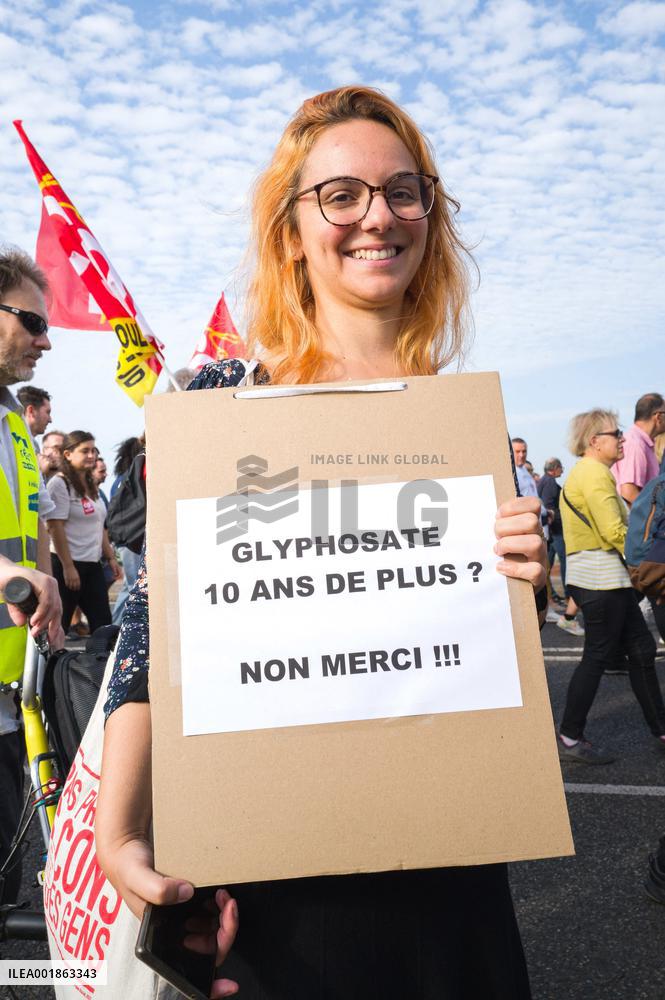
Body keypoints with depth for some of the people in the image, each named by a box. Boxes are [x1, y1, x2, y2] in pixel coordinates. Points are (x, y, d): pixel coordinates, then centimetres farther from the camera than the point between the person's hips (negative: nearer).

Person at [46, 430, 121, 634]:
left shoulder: (91, 486, 15)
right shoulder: (59, 483, -9)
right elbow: (55, 528, -16)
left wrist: (111, 557, 13)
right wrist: (68, 567, -20)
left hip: (92, 564, 8)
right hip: (67, 564, -8)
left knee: (103, 624, 5)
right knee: (59, 625, 1)